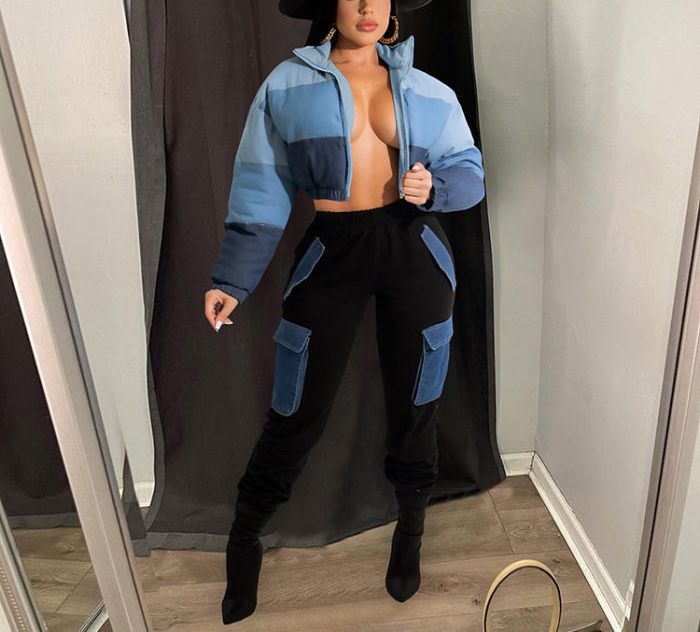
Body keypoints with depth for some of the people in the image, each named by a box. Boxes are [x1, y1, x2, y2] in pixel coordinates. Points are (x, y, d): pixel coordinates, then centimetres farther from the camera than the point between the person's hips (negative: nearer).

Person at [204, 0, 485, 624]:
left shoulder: (427, 91, 9)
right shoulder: (288, 85, 4)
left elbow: (470, 172, 11)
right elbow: (262, 192, 1)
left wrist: (434, 186, -12)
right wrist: (232, 280, -4)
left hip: (415, 249, 2)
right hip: (333, 251, -2)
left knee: (412, 401, 11)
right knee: (298, 409, 2)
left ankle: (411, 531, 36)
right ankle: (244, 540, 27)